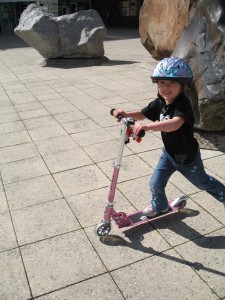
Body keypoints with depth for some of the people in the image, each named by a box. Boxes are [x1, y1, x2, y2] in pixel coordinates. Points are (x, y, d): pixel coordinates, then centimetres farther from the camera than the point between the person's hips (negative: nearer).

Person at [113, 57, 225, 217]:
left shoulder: (183, 104, -32)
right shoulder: (159, 103, -10)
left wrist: (148, 126, -63)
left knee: (203, 182, 20)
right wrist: (126, 114, -17)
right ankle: (160, 206, 39)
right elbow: (143, 113, 2)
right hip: (169, 153, 5)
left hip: (187, 157, -5)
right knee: (155, 184, 8)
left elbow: (175, 123, -51)